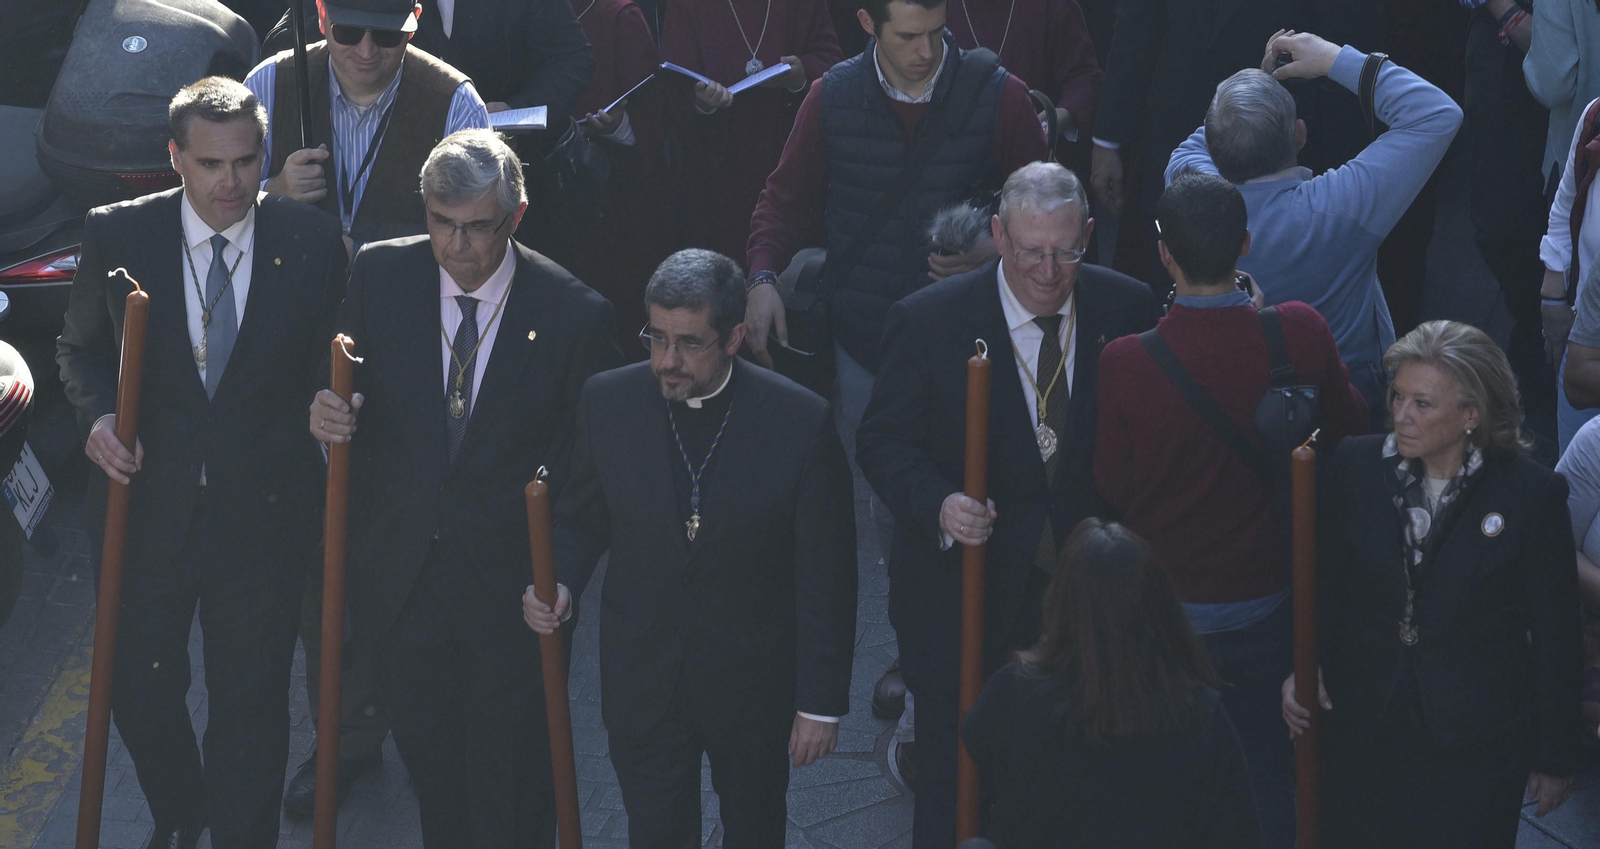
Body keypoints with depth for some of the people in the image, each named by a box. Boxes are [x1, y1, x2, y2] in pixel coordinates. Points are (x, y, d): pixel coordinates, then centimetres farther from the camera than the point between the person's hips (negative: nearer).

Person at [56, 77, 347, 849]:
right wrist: (97, 414, -12)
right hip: (146, 501, 1)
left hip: (263, 512, -1)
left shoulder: (312, 242, -8)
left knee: (251, 699, 9)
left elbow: (326, 361, 5)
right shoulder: (117, 235, -7)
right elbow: (80, 346, 6)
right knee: (139, 687, 14)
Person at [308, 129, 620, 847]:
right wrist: (327, 416, -19)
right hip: (400, 573, 3)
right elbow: (345, 394, 4)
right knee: (426, 757, 22)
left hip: (509, 587, -3)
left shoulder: (575, 314, -15)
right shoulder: (379, 275, -7)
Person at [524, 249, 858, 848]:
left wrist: (822, 702, -9)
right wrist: (560, 583, -15)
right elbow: (581, 520, 6)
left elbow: (826, 577, -11)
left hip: (755, 683, -1)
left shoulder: (800, 422, -18)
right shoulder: (608, 402, -10)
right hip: (642, 680, 1)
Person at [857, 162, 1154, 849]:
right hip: (964, 594, -2)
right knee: (952, 777, 11)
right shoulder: (927, 321, -12)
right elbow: (883, 441, -7)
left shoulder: (1126, 309, -5)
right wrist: (937, 504, -26)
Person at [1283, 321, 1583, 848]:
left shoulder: (1532, 494, -14)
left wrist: (1555, 759, -2)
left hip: (1476, 743, -3)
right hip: (1361, 725, 3)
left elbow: (1556, 636, -6)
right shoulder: (1357, 465, -5)